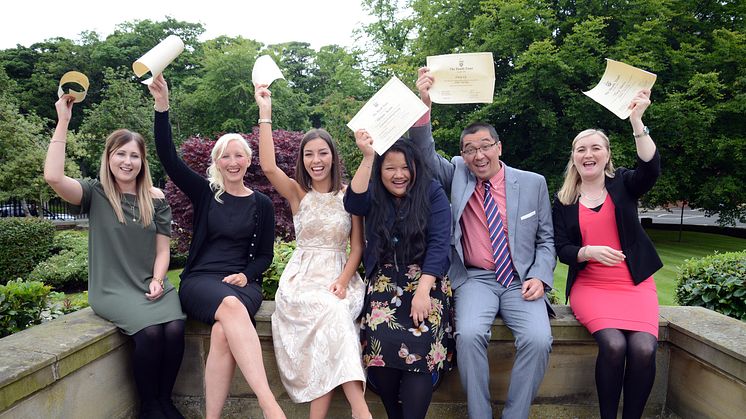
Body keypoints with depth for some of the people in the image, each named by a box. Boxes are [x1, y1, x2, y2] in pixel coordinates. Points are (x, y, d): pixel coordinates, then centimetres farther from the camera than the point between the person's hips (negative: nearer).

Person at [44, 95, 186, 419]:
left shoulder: (155, 198, 9)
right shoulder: (95, 194, 2)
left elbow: (162, 250, 10)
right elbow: (53, 176, -19)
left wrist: (157, 281, -8)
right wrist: (63, 121, -14)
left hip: (152, 285, 3)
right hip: (112, 289, -2)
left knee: (174, 329, -26)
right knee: (150, 331, -29)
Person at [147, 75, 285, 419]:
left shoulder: (261, 204, 11)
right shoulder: (204, 192, 10)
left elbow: (265, 254, 12)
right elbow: (168, 158, -1)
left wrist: (246, 275, -9)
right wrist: (162, 106, -10)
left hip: (242, 282, 1)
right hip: (200, 280, -1)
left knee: (223, 333, -35)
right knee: (230, 306, -38)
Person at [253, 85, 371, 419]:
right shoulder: (297, 192, 8)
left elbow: (357, 247, 5)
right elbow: (268, 167, -13)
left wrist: (342, 281, -13)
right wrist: (265, 112, -11)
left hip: (342, 276, 1)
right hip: (302, 277, -1)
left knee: (332, 314, -33)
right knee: (332, 311, -33)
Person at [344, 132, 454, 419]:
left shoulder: (432, 193, 1)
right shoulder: (373, 196, 8)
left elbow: (439, 244, -7)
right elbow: (352, 205, -16)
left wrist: (422, 291, -17)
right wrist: (367, 157, -23)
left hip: (426, 279, -1)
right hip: (385, 281, 2)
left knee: (421, 341, -28)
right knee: (380, 339, -24)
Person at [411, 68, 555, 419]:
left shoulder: (533, 183, 7)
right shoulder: (457, 174, 8)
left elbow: (546, 239, 11)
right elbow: (426, 153, -5)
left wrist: (540, 277, -5)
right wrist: (423, 106, -19)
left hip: (522, 281, 1)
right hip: (475, 279, 0)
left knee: (538, 339, -25)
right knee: (469, 334, -28)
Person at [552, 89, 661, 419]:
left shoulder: (623, 185, 6)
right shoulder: (564, 202, 7)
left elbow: (651, 169, -16)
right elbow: (561, 250, 2)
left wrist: (636, 120, -24)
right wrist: (589, 252, -19)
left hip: (635, 285, 1)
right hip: (590, 287, 0)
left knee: (643, 348, -25)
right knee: (613, 345, -27)